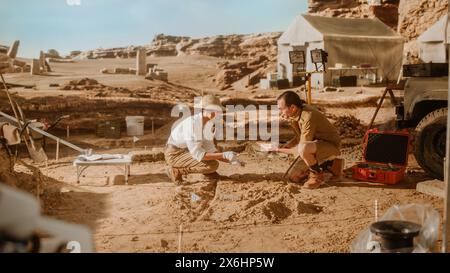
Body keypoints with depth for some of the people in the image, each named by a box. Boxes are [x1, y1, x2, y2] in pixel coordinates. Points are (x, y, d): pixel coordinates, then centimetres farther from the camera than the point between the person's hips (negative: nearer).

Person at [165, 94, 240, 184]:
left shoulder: (207, 123, -2)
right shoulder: (191, 124, -29)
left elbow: (210, 150, 2)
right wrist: (224, 155, -32)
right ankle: (176, 170, -6)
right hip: (175, 155, -9)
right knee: (212, 165, -22)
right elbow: (198, 155, -31)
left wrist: (230, 160, -9)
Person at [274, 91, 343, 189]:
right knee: (293, 177, 5)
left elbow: (303, 145, -27)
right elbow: (299, 137, 10)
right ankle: (325, 165, 19)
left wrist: (282, 150, -17)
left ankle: (317, 174, -11)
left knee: (304, 148, -40)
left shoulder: (308, 116, -31)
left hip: (330, 145, -9)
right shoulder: (293, 114, -5)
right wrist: (284, 146, -6)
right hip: (315, 144, 9)